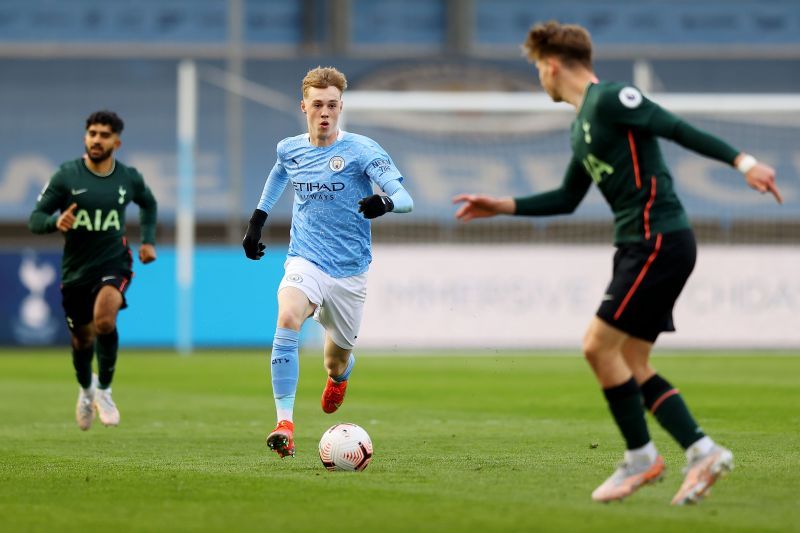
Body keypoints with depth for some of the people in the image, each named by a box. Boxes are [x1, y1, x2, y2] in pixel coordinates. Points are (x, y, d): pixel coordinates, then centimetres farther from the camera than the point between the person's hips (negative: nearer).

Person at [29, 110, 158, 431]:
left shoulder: (129, 179, -2)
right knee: (82, 340, 13)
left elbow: (148, 203, 22)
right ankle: (86, 389, 47)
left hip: (114, 263, -1)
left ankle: (104, 390, -8)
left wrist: (148, 240, 12)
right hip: (75, 269, 1)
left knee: (104, 319, -29)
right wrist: (56, 222, -30)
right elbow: (35, 220, -9)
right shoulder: (66, 176, -9)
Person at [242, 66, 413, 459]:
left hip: (349, 269, -1)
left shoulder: (361, 150, -10)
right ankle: (285, 424, -33)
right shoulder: (289, 148, 3)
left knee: (338, 358, 12)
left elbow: (404, 197, -18)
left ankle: (338, 377, 55)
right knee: (287, 319, -31)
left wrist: (385, 203, -41)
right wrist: (257, 219, 27)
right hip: (305, 261, 1)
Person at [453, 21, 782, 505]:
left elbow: (679, 129, -16)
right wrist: (501, 207, 25)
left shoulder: (610, 100, -9)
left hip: (659, 242, -10)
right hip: (642, 246, 10)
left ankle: (641, 457, 0)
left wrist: (741, 161, -23)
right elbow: (567, 199, 29)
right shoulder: (582, 125, 20)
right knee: (631, 365, 7)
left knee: (599, 346, -10)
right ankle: (704, 452, 5)